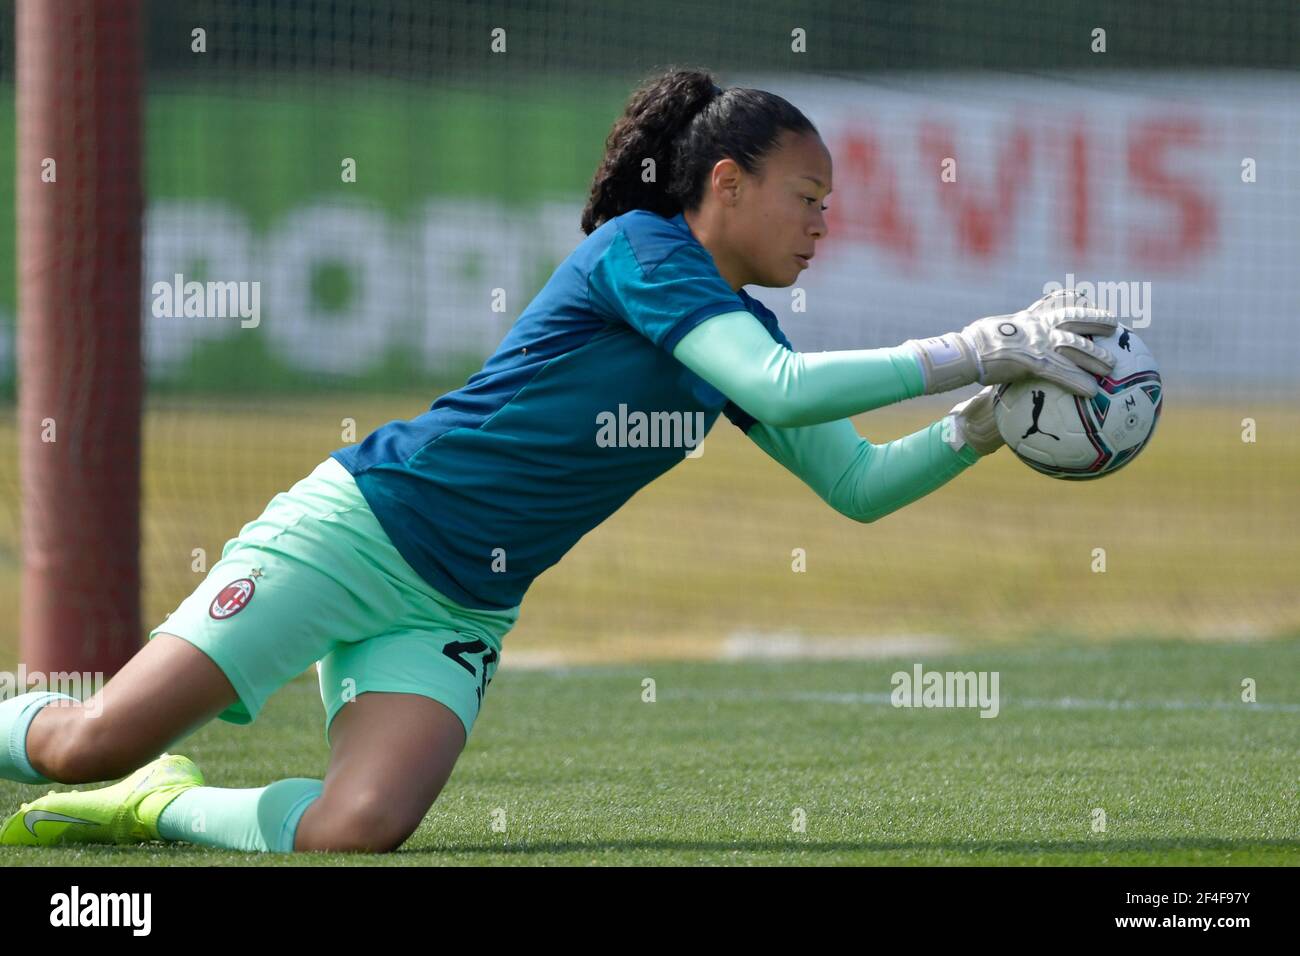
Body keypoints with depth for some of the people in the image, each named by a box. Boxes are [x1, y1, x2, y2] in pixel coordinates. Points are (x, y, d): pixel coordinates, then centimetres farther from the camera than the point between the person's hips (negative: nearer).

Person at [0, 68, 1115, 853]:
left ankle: (157, 804, 4)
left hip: (459, 612, 7)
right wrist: (972, 350, -22)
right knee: (99, 740, -17)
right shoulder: (640, 248, -12)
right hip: (363, 526, -7)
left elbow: (858, 485, 18)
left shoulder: (741, 331, 13)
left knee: (354, 835, -20)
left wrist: (987, 422, 3)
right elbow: (786, 389, -25)